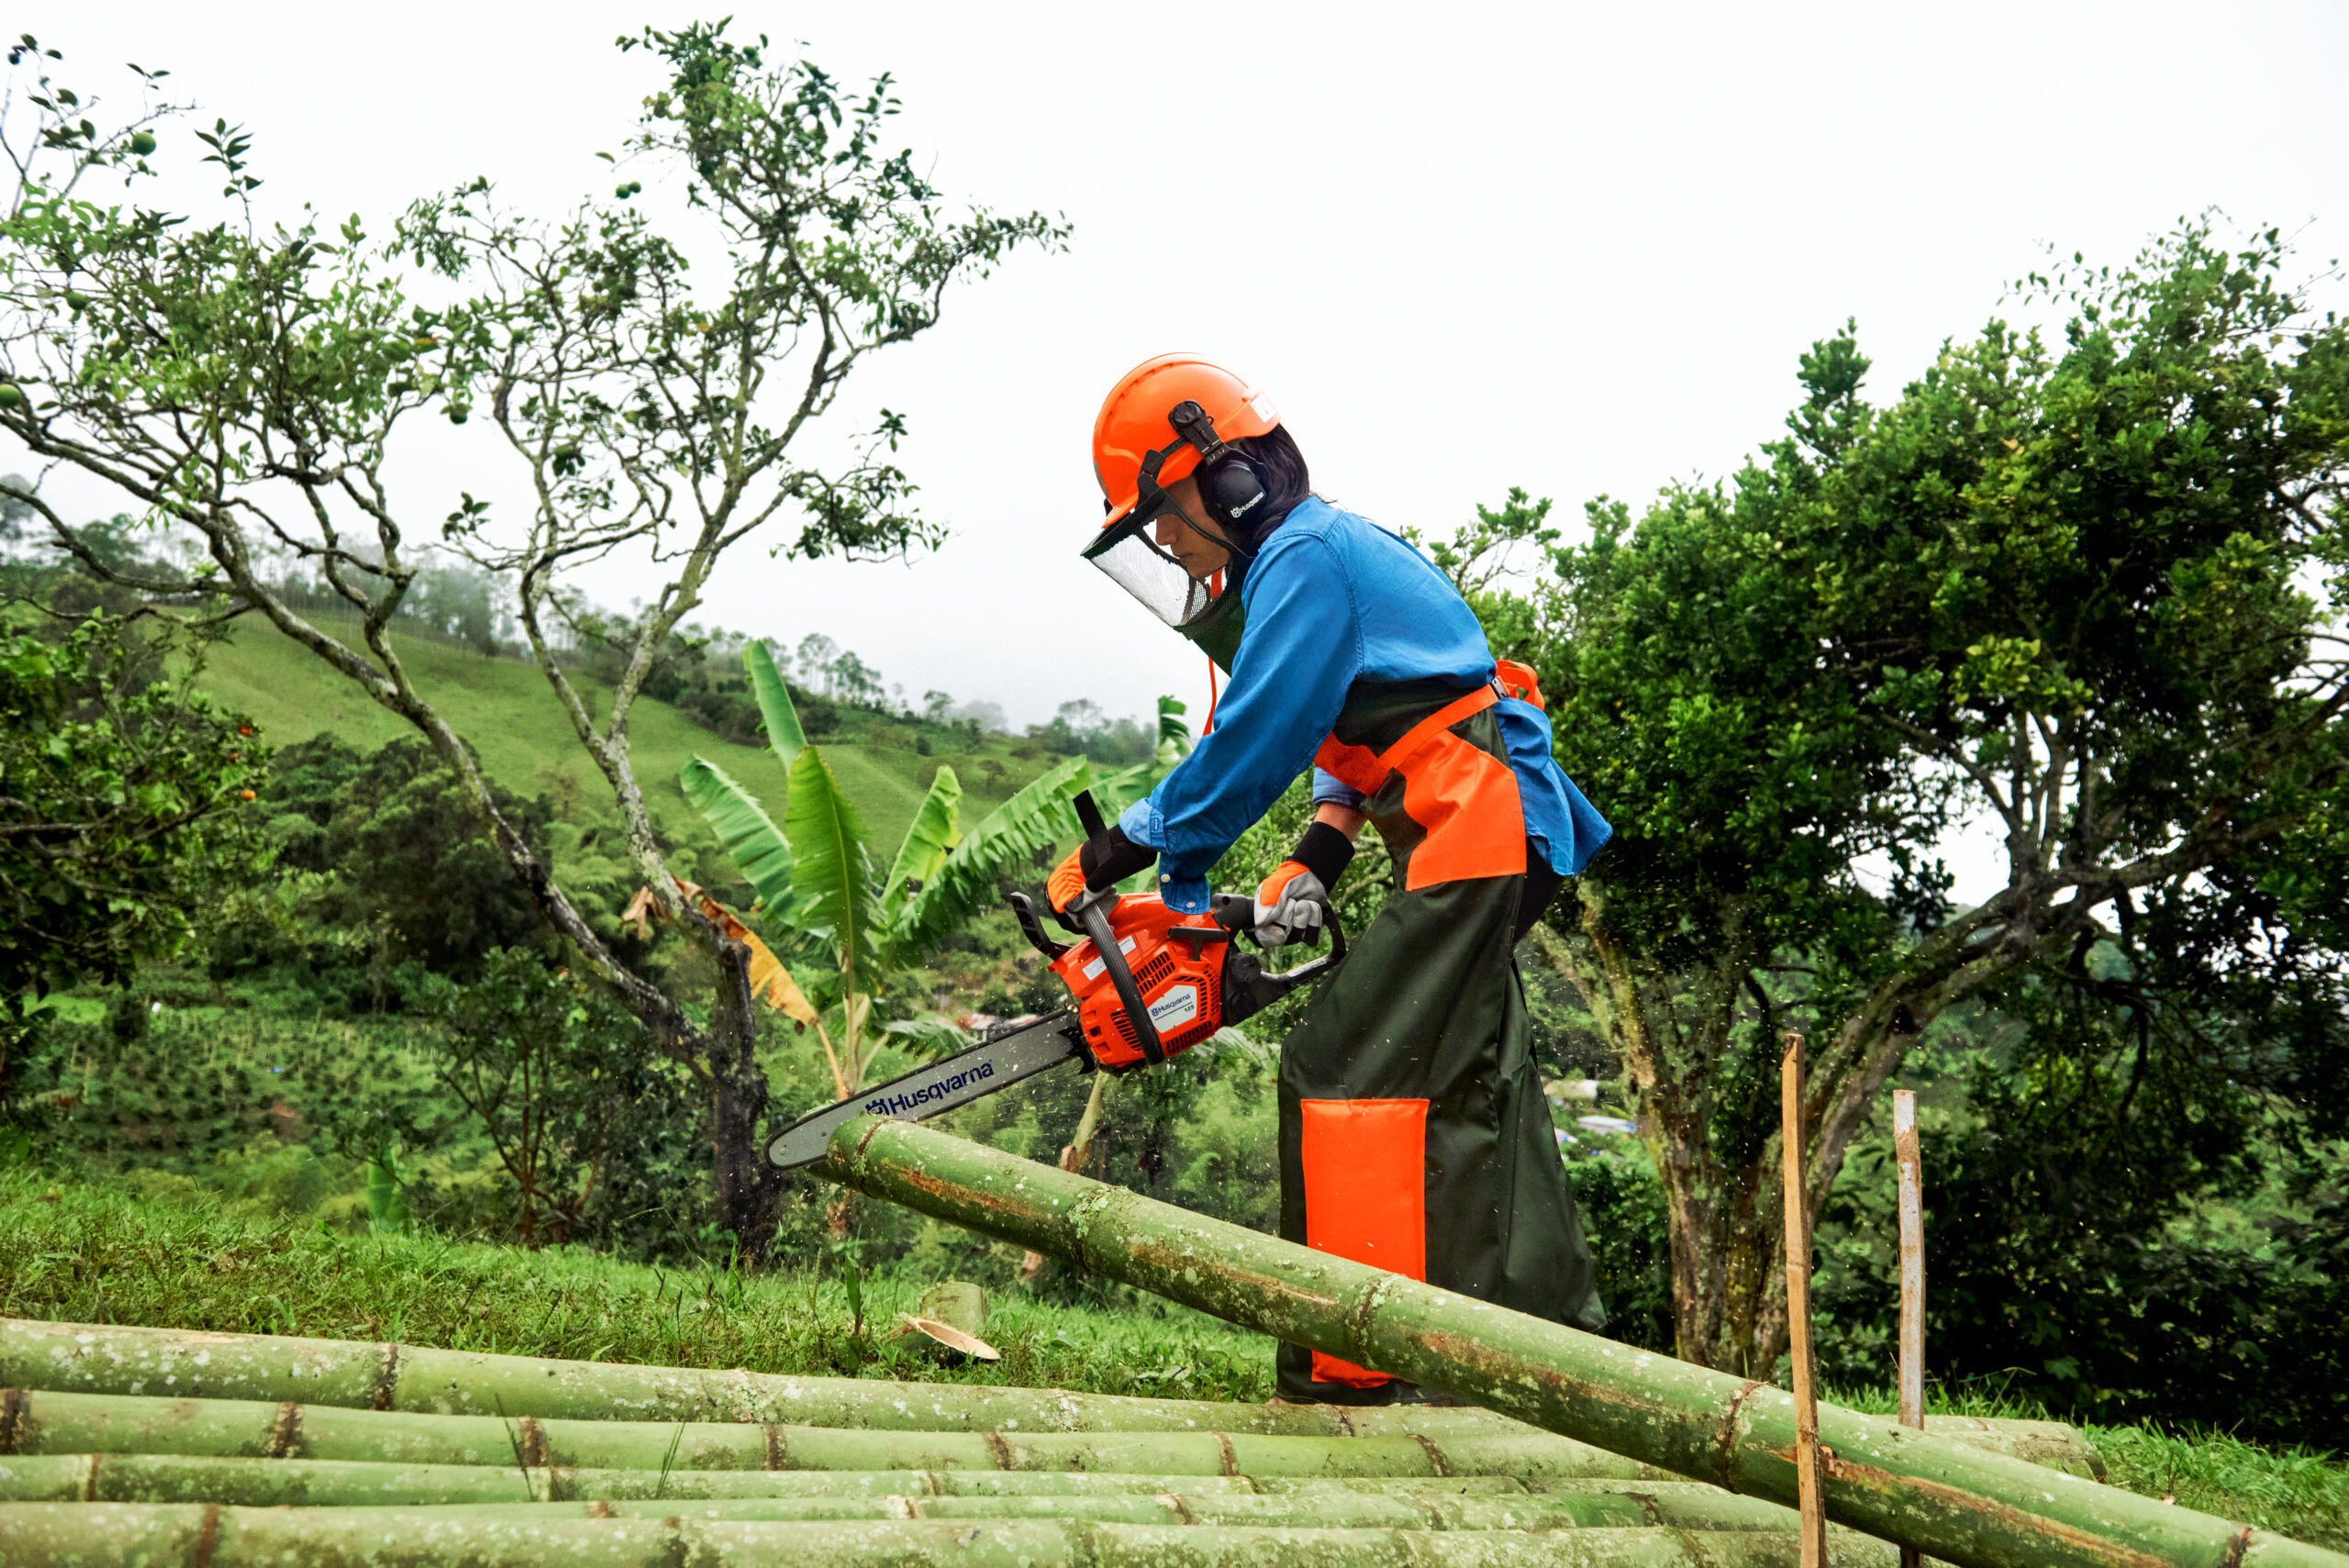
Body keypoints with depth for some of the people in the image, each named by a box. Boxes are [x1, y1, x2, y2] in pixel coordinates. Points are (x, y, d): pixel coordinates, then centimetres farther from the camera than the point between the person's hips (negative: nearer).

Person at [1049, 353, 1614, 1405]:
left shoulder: (1305, 557, -14)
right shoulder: (1317, 554, 18)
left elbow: (1254, 739, -16)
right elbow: (1344, 732, 19)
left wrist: (1139, 850, -5)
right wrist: (1319, 854, 5)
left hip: (1474, 831, -11)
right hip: (1500, 840, 11)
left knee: (1346, 1071, -11)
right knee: (1468, 1090, 15)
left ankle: (1347, 1368, -8)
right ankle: (1556, 1340, 24)